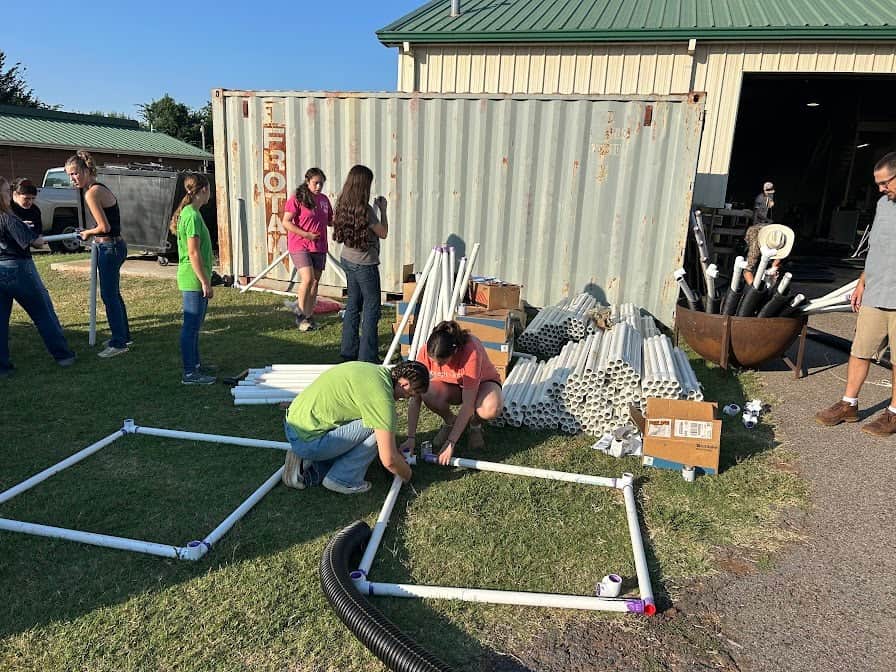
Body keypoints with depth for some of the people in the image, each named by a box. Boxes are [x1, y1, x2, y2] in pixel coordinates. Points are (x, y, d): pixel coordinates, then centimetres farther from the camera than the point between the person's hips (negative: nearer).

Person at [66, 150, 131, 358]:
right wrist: (90, 232, 13)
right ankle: (123, 335, 30)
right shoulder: (99, 188, 12)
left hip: (109, 248, -10)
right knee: (113, 294, 18)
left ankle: (119, 343, 3)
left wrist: (88, 233, -2)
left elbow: (104, 227, -19)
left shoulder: (92, 193, -17)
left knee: (109, 296, -4)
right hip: (114, 246, 10)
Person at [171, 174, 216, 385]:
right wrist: (205, 282, -18)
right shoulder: (193, 216, -17)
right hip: (194, 280, -10)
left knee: (194, 326, 17)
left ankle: (196, 365, 28)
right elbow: (193, 253, -20)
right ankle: (189, 373, 2)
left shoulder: (188, 213, 14)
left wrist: (204, 280, 23)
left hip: (192, 280, 10)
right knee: (191, 326, -4)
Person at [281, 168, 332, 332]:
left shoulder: (324, 200, 11)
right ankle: (300, 315, 0)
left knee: (315, 282, 9)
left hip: (319, 247, 6)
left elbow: (330, 221, 20)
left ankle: (309, 316, 21)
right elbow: (286, 223, -12)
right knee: (307, 279, -17)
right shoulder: (297, 199, -8)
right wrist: (307, 235, -19)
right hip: (300, 246, -6)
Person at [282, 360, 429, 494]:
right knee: (379, 427, -10)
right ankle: (343, 479, 0)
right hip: (308, 441, -9)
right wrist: (406, 474, 5)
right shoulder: (382, 397, -20)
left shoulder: (375, 370, 8)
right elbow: (389, 460, -16)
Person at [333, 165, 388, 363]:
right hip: (365, 263, -8)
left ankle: (349, 350, 24)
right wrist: (383, 209, -1)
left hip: (348, 259, 8)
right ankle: (368, 356, 4)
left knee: (353, 304, 17)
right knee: (371, 307, 1)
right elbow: (383, 233, -13)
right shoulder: (364, 209, -21)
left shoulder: (342, 204, 1)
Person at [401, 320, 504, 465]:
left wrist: (451, 443, -37)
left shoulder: (471, 352, -38)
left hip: (481, 382, -3)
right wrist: (411, 438, -28)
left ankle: (475, 424, 0)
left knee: (491, 409, -39)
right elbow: (415, 395, -23)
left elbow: (468, 404, -36)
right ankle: (449, 422, 1)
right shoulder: (426, 352, -27)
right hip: (450, 386, 3)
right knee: (428, 394, -33)